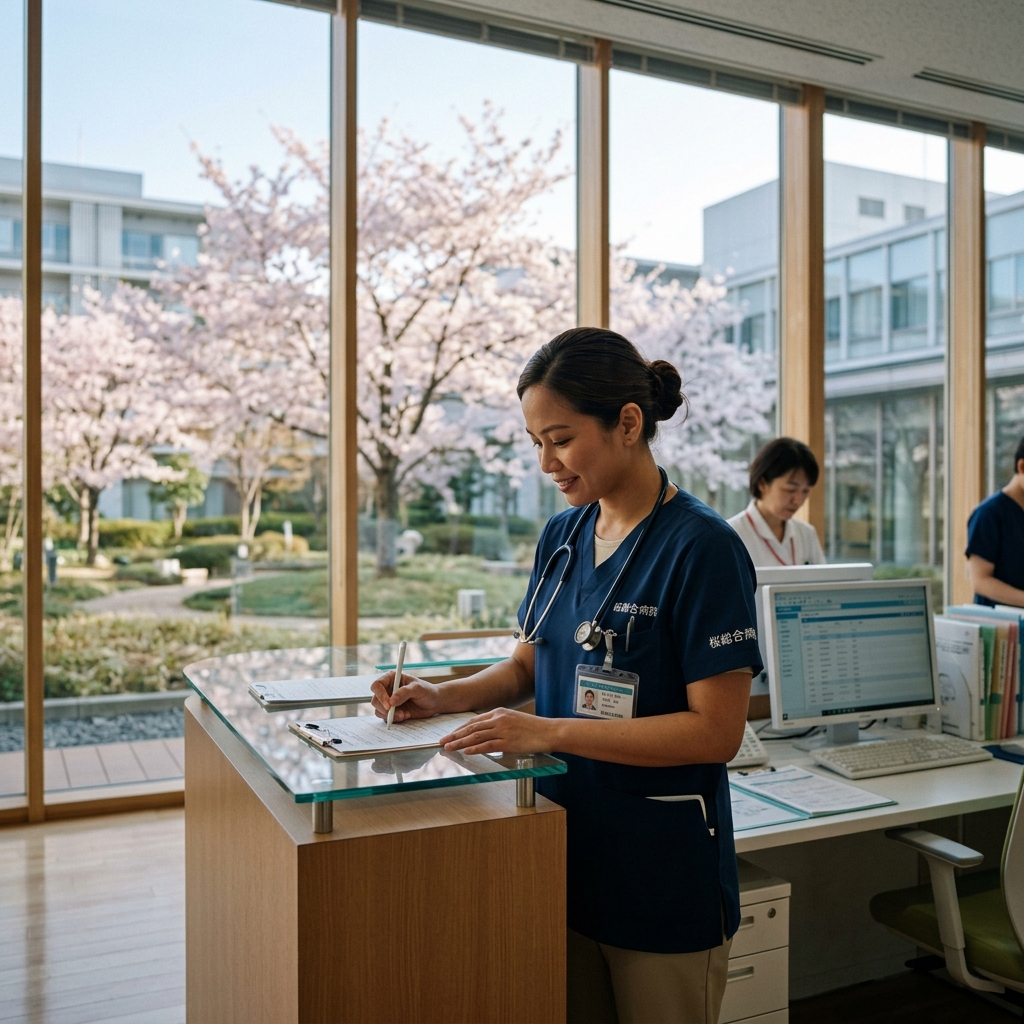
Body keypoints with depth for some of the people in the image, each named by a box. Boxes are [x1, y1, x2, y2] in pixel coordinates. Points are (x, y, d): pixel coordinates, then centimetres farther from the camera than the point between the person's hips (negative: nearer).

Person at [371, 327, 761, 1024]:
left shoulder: (700, 547, -17)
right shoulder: (562, 536, 4)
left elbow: (717, 731, -20)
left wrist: (550, 733, -24)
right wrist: (443, 696, -4)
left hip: (662, 879, -6)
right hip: (565, 856, 6)